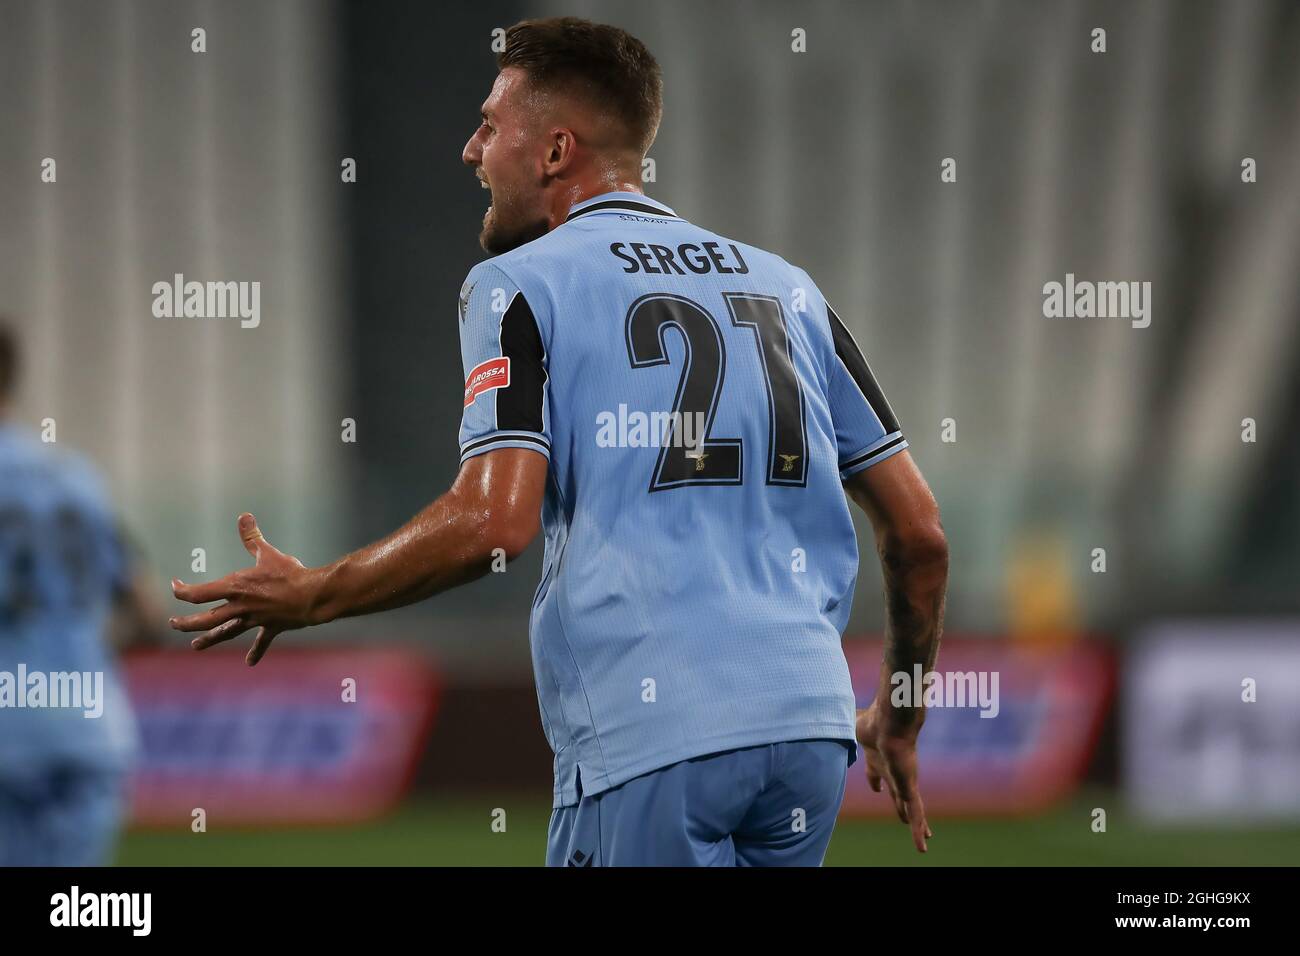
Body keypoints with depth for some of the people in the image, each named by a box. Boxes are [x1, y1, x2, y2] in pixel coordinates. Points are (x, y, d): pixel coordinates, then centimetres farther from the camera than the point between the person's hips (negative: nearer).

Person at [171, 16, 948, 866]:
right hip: (811, 727, 6)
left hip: (651, 738, -6)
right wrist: (899, 724, 29)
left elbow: (495, 520, -13)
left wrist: (307, 598, 1)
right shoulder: (787, 288, 18)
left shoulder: (520, 284, 2)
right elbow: (919, 528, 15)